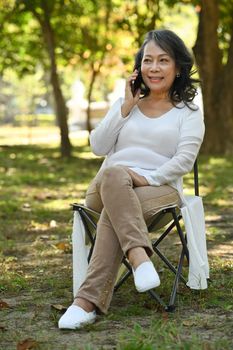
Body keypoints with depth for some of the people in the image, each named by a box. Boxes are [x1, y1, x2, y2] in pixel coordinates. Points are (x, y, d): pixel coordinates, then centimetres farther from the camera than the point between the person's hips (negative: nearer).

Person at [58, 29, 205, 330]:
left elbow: (184, 160, -4)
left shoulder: (188, 112, 11)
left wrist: (148, 178, -19)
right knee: (114, 174, -38)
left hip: (161, 189, -2)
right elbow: (98, 147, 8)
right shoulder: (125, 103, 21)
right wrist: (126, 108, 2)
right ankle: (140, 258, -55)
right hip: (106, 187, 2)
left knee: (113, 213, -37)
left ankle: (89, 300, -44)